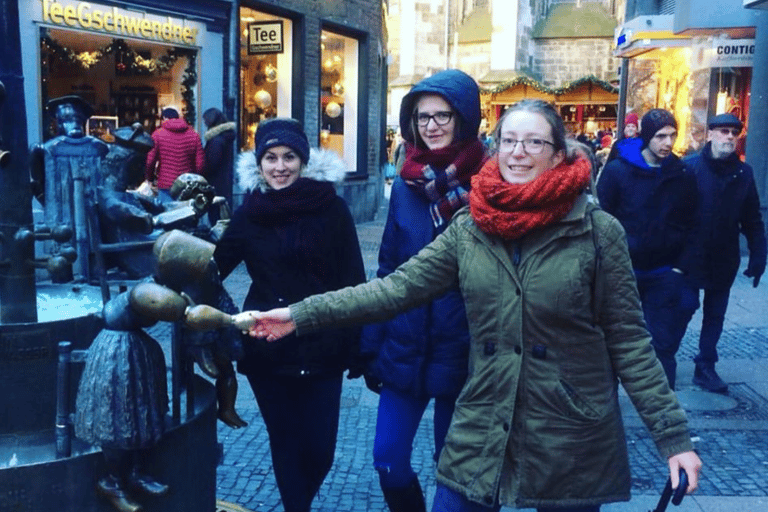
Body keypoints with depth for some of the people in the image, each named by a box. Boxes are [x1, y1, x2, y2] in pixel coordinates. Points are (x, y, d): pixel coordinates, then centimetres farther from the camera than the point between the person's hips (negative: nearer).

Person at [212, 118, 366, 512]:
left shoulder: (332, 208, -5)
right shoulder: (249, 213, 3)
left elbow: (352, 280, -4)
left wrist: (357, 344, -4)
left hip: (321, 346, -1)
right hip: (267, 347, 2)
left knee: (319, 448, 5)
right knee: (284, 442, 9)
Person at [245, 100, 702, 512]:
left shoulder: (599, 232, -8)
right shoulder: (469, 228, 1)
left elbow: (629, 341, -5)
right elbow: (398, 287, -1)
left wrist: (673, 435, -8)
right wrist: (302, 314, -7)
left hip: (574, 443, -2)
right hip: (481, 437, 3)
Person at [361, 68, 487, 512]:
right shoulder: (405, 183, 2)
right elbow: (388, 267, 7)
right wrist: (371, 342, 5)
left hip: (464, 350, -3)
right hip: (406, 346, 4)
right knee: (388, 460, 9)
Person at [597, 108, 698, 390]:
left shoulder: (683, 176, 0)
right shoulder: (617, 170, -7)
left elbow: (691, 226, 5)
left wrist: (681, 267, -3)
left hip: (665, 274, 1)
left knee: (664, 343, 3)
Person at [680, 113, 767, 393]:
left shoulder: (743, 173, 3)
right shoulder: (690, 167, -10)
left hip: (725, 260, 4)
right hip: (689, 257, -4)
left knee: (715, 316, 12)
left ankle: (706, 367, 24)